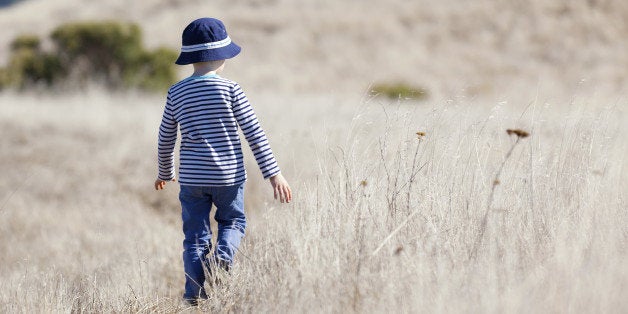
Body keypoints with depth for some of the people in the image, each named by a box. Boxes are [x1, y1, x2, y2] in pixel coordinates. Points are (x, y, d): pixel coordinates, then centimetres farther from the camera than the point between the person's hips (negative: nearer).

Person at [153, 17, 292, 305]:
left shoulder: (176, 93, 2)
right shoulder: (230, 89, -7)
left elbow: (165, 139, 10)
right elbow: (254, 133, -8)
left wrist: (165, 173, 27)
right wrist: (273, 174, -5)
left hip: (192, 178, 2)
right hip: (228, 175, -2)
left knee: (195, 238, 8)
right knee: (233, 221, 20)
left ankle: (194, 298, 2)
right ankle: (223, 255, -10)